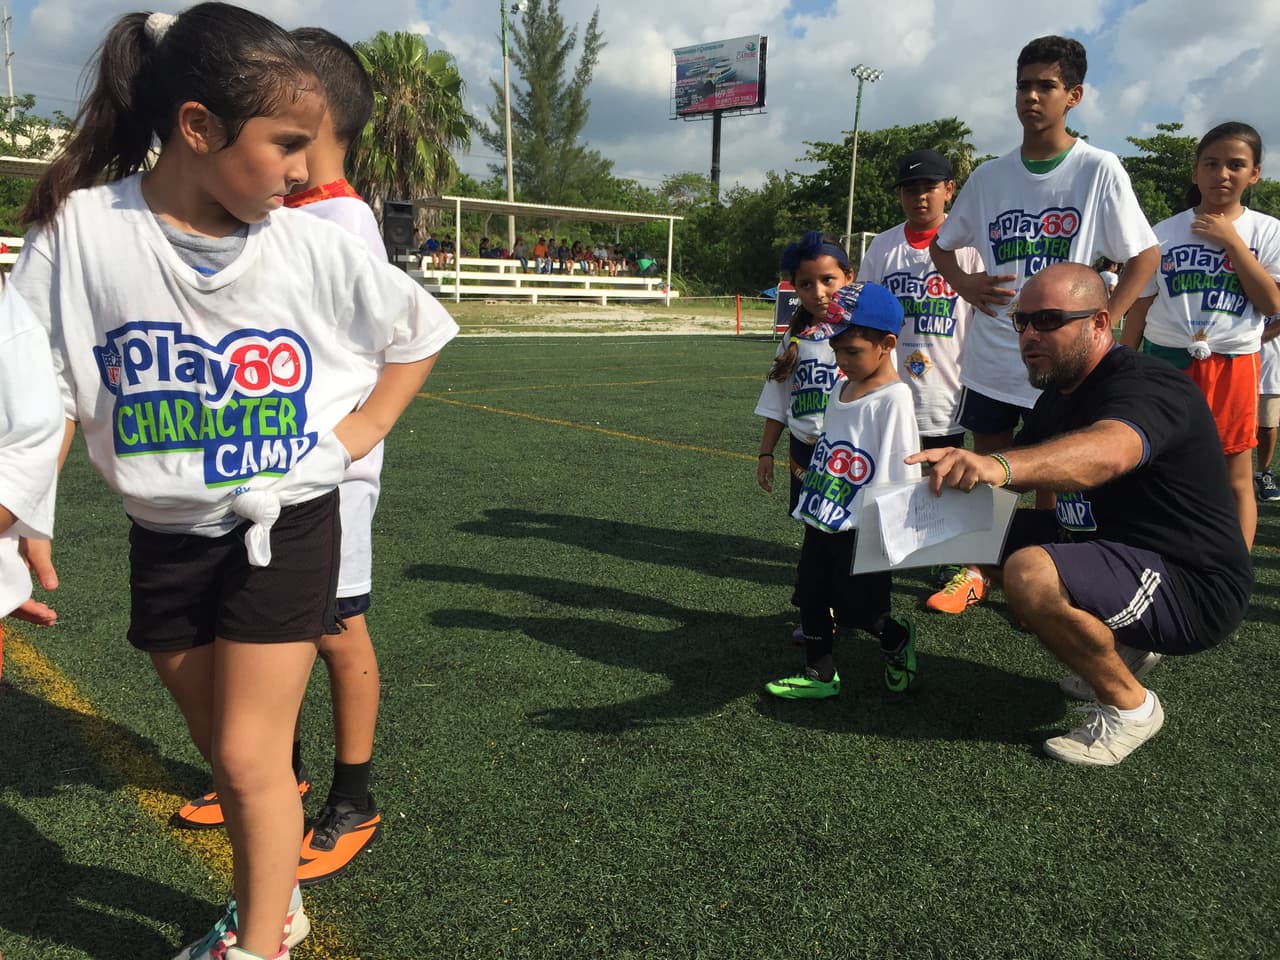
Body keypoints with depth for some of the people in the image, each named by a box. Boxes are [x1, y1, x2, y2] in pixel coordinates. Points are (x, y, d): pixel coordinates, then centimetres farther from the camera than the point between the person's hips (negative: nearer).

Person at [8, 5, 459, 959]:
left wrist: (360, 431, -4)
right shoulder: (81, 230, -10)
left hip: (286, 527, -2)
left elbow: (420, 328, 4)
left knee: (250, 757, 0)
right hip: (166, 537, 2)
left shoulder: (312, 244, -10)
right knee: (226, 751, 18)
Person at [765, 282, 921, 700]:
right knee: (811, 597, 12)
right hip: (821, 521, 8)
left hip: (860, 530, -8)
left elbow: (899, 474, -18)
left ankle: (897, 639, 33)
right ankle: (819, 675, 26)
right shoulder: (841, 387, 9)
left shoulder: (893, 398, -16)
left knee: (856, 611, 2)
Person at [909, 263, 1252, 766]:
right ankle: (1128, 644, 17)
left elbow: (1106, 452, -45)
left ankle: (1129, 706, -5)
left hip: (1192, 587, -10)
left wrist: (1000, 466, -62)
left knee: (1030, 575, -32)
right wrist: (961, 465, -12)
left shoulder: (1145, 386, -23)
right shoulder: (1061, 392, 8)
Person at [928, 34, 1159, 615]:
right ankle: (975, 570, 26)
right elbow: (942, 246, 17)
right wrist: (967, 285, -3)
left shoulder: (1099, 170, -5)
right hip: (990, 355, 4)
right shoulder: (989, 176, 6)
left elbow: (1145, 255, -1)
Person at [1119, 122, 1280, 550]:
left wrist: (1232, 241, -11)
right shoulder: (1164, 232, 3)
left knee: (1235, 478, 5)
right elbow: (1139, 307, 6)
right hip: (1164, 362, 1)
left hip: (1232, 369, -1)